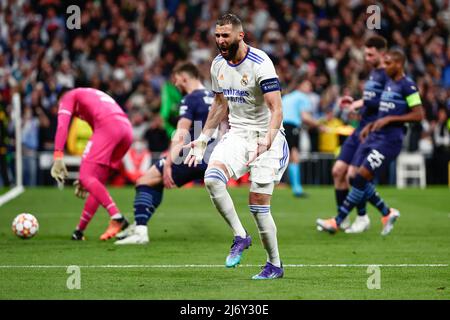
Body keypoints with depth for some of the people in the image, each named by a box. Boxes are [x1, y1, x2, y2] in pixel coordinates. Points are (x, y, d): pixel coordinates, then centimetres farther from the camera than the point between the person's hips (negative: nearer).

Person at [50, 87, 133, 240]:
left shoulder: (69, 96, 21)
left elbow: (62, 125, 0)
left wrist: (58, 157, -8)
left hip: (108, 126, -8)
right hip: (127, 129, 8)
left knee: (86, 177, -10)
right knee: (97, 181, 13)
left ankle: (117, 218, -24)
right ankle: (79, 230, 15)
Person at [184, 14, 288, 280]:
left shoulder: (260, 64, -19)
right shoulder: (218, 65, 4)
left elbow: (277, 110, -23)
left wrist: (267, 142, -37)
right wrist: (203, 140, 16)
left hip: (265, 136, -6)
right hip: (237, 134, 6)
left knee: (259, 204, -8)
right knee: (212, 178, -22)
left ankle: (275, 265, 11)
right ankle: (240, 236, -7)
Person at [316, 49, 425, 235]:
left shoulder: (407, 86, -9)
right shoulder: (388, 82, 18)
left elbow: (418, 115, -14)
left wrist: (389, 119, -17)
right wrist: (370, 126, 14)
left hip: (389, 140, -9)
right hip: (374, 136, 9)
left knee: (361, 178, -13)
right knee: (356, 179, 3)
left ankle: (337, 222, -8)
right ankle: (387, 213, 18)